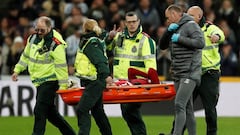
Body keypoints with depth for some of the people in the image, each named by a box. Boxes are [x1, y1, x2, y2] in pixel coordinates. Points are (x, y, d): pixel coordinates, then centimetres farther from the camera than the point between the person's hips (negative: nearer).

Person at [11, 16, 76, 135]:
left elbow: (61, 66, -19)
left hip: (50, 81, -8)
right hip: (39, 81, 8)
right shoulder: (33, 38, 6)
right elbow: (26, 55, 21)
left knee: (40, 111, -13)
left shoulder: (56, 43, -18)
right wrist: (17, 70, 20)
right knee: (49, 111, 14)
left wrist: (63, 85, -19)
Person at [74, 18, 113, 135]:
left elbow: (100, 60, -25)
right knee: (97, 110, 17)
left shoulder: (91, 43, -14)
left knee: (82, 110, -16)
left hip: (95, 82, -11)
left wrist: (106, 75, -34)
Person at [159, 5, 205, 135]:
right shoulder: (174, 28, 19)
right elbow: (162, 46, 17)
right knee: (187, 108, 10)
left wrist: (180, 39, -17)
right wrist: (168, 31, 1)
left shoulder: (190, 25, -6)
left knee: (179, 105, -19)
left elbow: (200, 43, -20)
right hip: (178, 75, 9)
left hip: (190, 74, -9)